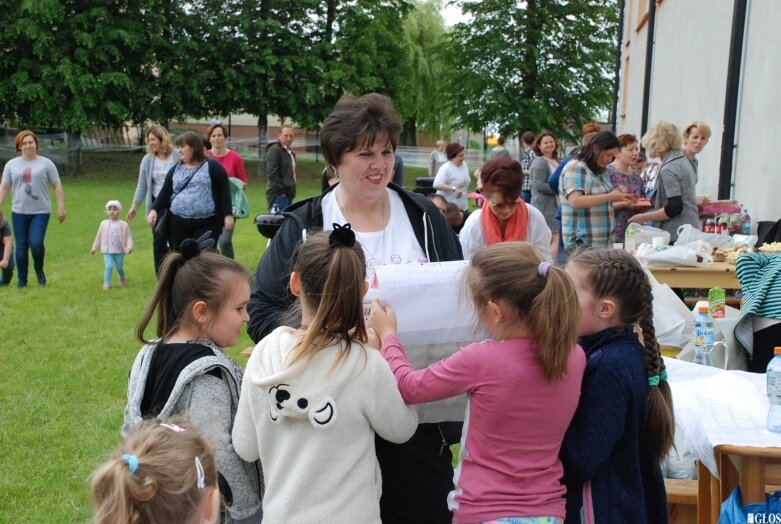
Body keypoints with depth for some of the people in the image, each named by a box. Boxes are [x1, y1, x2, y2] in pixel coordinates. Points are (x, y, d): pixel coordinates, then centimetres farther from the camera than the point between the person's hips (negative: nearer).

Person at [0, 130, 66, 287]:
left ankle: (39, 270, 13)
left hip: (41, 212, -2)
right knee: (21, 247, 4)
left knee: (36, 243, -15)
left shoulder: (46, 163, 3)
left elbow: (57, 186, 3)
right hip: (19, 212, 2)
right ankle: (21, 280, 16)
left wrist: (61, 207, -4)